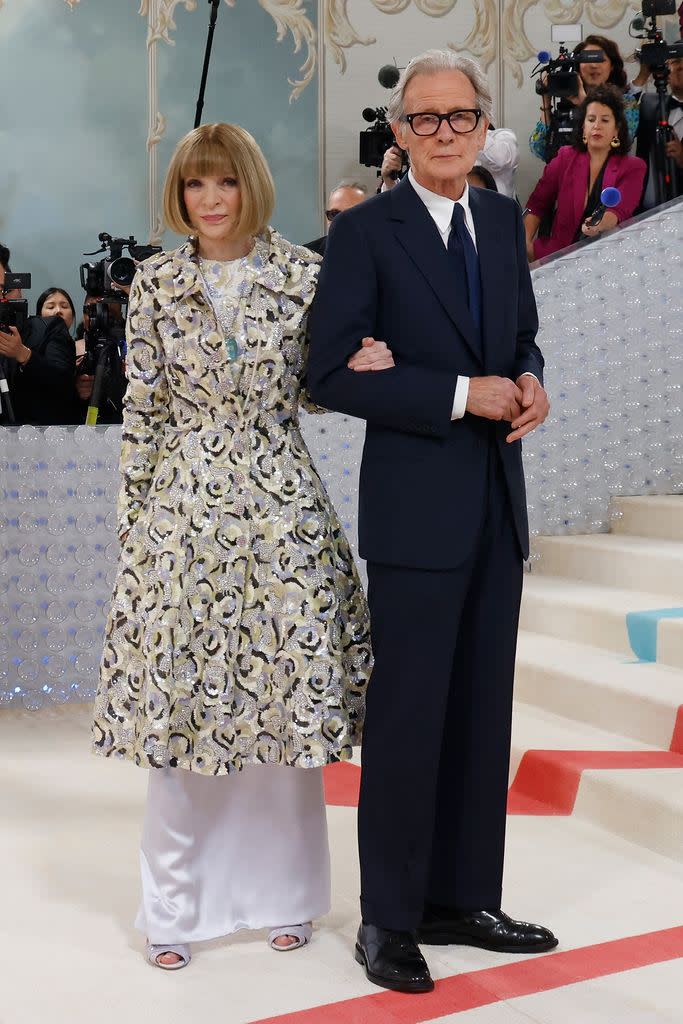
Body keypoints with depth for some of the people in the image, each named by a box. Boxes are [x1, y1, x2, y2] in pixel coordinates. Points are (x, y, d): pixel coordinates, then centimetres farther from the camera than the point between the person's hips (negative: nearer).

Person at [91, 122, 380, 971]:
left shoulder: (304, 274, 4)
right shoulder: (155, 285, 5)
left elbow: (320, 388, 9)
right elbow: (142, 411, 6)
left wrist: (366, 366, -13)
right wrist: (132, 519, 4)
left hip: (282, 510, 0)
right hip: (184, 509, 0)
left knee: (291, 693, 4)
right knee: (178, 701, 3)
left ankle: (283, 891, 24)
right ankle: (176, 905, 20)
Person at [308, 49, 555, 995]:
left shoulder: (505, 219, 11)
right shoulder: (364, 232, -7)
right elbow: (331, 375, -13)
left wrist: (528, 381, -2)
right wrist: (461, 395, -17)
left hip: (498, 500, 6)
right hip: (416, 506, -6)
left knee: (481, 709, 12)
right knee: (409, 711, 0)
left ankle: (464, 900, 27)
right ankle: (388, 919, 16)